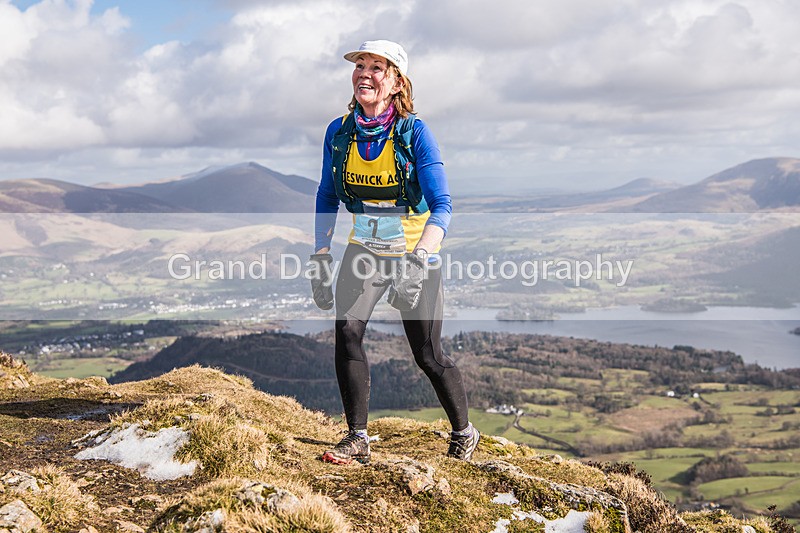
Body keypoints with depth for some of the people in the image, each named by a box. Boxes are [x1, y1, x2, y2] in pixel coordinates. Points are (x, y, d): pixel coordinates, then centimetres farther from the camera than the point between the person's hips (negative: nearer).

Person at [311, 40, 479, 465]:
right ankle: (357, 439, -4)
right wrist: (320, 258, 2)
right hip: (363, 250, 3)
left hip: (414, 252, -3)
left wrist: (418, 261, -36)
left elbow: (442, 207, -21)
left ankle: (464, 433, 26)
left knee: (428, 356, 2)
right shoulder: (339, 132, -5)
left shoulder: (414, 133, -17)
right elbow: (327, 197, 8)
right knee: (346, 333, -17)